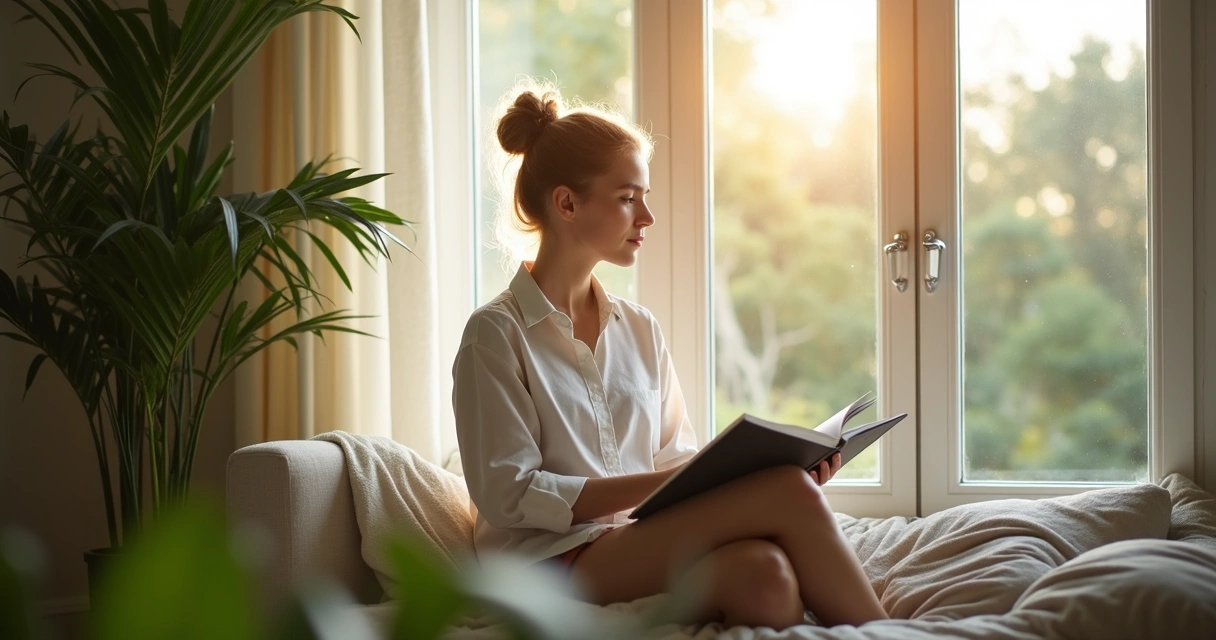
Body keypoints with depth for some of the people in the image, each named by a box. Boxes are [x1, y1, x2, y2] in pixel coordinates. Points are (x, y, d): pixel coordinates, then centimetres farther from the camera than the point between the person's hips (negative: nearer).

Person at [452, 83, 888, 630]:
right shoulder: (497, 333, -2)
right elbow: (508, 494, -9)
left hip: (648, 550, 5)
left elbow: (674, 457, 15)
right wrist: (660, 483, -16)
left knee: (765, 572, -33)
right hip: (556, 562, -5)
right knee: (789, 496, -26)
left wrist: (759, 464, -5)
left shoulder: (640, 329, 17)